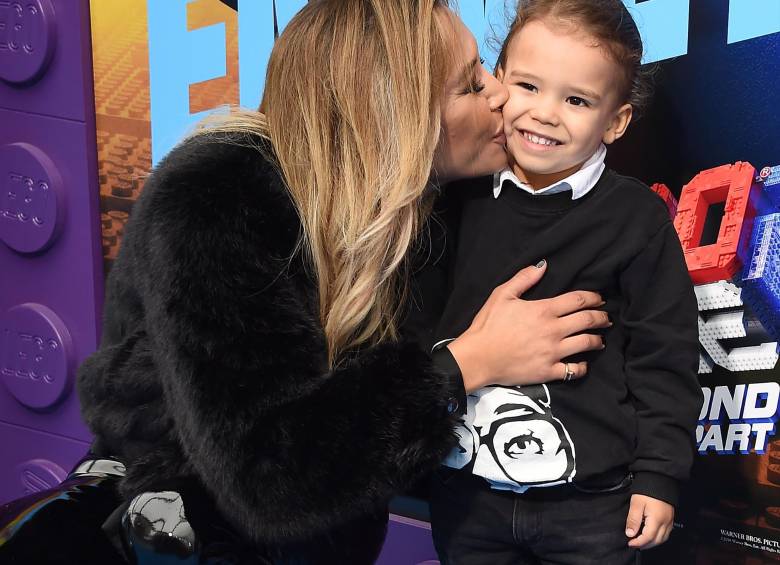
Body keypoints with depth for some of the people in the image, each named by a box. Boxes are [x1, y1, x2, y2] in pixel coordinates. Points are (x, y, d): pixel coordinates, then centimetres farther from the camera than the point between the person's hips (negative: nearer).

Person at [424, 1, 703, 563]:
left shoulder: (637, 217, -8)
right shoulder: (462, 197, 1)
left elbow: (663, 357, -5)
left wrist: (660, 474, -5)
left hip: (590, 503, -3)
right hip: (465, 492, 3)